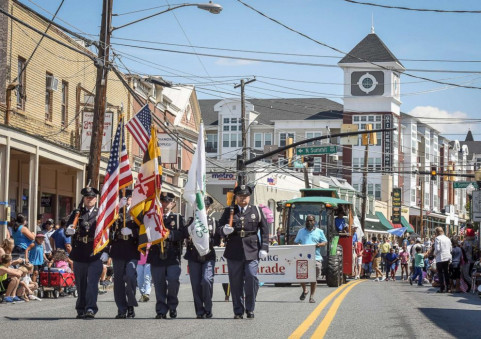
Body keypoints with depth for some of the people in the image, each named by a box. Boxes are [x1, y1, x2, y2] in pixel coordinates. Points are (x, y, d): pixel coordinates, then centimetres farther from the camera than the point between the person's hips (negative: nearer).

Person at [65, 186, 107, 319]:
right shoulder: (76, 213, 13)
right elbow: (67, 230, 5)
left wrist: (106, 251, -8)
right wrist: (69, 231, -20)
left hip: (96, 255, -2)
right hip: (79, 255, 2)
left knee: (92, 282, -11)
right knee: (80, 284, 8)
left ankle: (90, 309, -15)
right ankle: (81, 310, 18)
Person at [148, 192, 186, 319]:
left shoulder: (178, 218, 11)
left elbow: (182, 234, -3)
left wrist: (169, 233, -18)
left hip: (173, 256, -1)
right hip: (156, 256, 1)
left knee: (173, 280, -13)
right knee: (159, 284, 0)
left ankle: (172, 306, 8)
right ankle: (161, 311, 8)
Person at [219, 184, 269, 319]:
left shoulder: (256, 211, 10)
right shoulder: (229, 211, 12)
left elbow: (264, 230, 9)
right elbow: (220, 228, 8)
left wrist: (264, 248, 0)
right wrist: (224, 230, -16)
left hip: (251, 251, -1)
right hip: (234, 251, 1)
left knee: (252, 278, -11)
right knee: (236, 282, 2)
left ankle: (250, 309, 4)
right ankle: (238, 311, 11)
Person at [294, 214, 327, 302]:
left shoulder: (319, 232, 12)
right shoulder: (301, 231, 17)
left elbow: (325, 242, 12)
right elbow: (296, 242, 19)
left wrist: (319, 244, -10)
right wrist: (298, 245, -5)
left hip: (316, 258, -1)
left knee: (314, 278, -1)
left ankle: (312, 296, 10)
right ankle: (304, 290, 21)